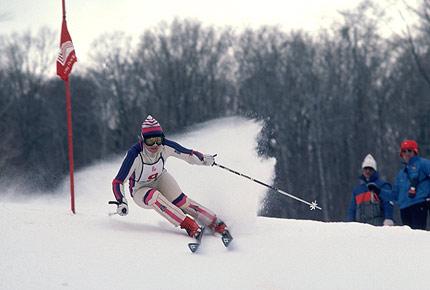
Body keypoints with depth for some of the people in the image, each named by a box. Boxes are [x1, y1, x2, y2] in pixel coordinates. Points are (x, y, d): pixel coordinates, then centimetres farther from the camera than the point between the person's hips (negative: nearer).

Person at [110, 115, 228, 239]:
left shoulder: (165, 147, -24)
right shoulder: (135, 155, -33)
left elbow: (187, 154, -9)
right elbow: (118, 182, -30)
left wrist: (203, 158, -22)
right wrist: (121, 203, -41)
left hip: (161, 179, 3)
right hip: (141, 190, -3)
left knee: (180, 201, -21)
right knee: (154, 196, -34)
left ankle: (216, 224, -20)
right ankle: (189, 225, -34)